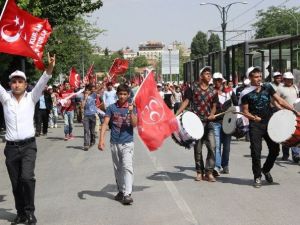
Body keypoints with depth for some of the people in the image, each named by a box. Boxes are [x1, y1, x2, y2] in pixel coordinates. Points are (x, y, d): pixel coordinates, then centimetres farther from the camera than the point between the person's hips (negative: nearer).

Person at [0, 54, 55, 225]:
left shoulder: (31, 98, 3)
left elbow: (42, 83, -10)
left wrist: (50, 68, -29)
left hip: (28, 146, -2)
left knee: (27, 177, -19)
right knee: (16, 183, 8)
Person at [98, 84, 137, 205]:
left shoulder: (132, 108, 1)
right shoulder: (111, 108, 2)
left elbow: (134, 124, -8)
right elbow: (105, 124, -3)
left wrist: (131, 112, -22)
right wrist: (101, 139, -13)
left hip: (127, 143, -2)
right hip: (114, 143, 2)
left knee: (127, 167, -15)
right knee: (117, 169, 13)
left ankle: (127, 194, -18)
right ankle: (121, 191, 27)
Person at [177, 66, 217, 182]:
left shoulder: (213, 91, 11)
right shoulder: (193, 88, 2)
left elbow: (214, 106, 16)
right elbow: (186, 102, -1)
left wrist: (212, 114, -5)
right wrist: (177, 114, -12)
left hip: (208, 122, 2)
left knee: (212, 146, -9)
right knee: (197, 148, 5)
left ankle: (209, 172, 1)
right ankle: (199, 172, 18)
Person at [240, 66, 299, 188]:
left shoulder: (267, 87, 5)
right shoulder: (246, 93, -4)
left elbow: (280, 101, 2)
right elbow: (245, 111, -1)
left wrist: (294, 110, -6)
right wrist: (253, 117, -20)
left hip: (269, 123, 4)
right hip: (255, 126, -4)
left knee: (275, 149, 7)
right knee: (256, 152, -4)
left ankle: (266, 170, 32)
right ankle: (257, 177, 10)